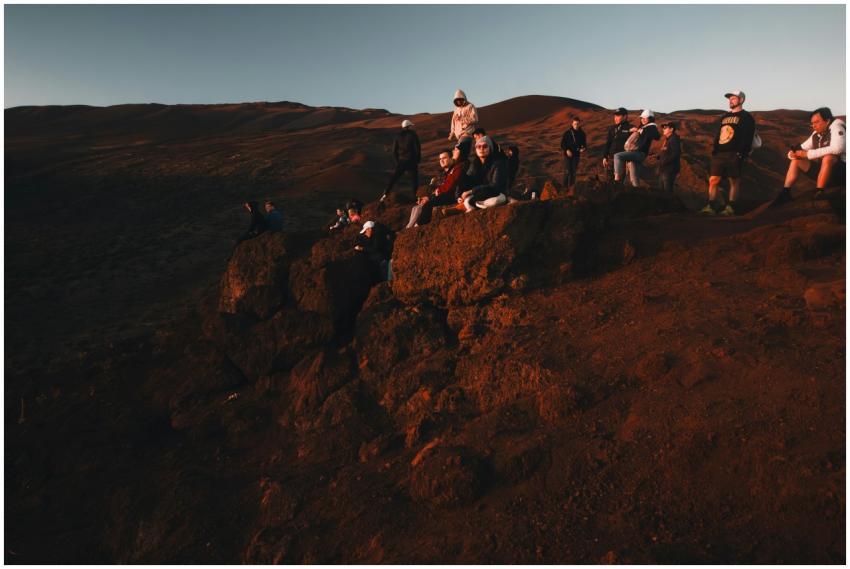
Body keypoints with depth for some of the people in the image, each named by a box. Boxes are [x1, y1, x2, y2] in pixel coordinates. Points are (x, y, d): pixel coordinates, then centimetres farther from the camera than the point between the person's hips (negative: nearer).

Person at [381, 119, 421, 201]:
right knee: (414, 180, 7)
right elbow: (418, 149, -6)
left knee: (393, 178, 7)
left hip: (401, 161, 3)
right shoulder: (413, 135, -4)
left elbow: (394, 150, 7)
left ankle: (385, 194, -2)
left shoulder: (398, 136, 6)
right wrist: (417, 160, 6)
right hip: (411, 161, -3)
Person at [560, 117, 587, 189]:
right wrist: (567, 150, -21)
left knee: (574, 171, 8)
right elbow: (562, 143, -5)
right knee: (567, 171, -7)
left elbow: (584, 143, 11)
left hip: (576, 155, 3)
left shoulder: (582, 133, 3)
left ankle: (571, 186, 18)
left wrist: (583, 148, -12)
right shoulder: (567, 133, -6)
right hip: (567, 154, -3)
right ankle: (565, 186, 2)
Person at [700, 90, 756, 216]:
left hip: (734, 155, -6)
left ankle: (730, 208, -3)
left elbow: (747, 138, -7)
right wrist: (714, 150, 11)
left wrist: (741, 154, -17)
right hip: (719, 154, 6)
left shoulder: (746, 117, 4)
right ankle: (711, 207, -7)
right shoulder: (724, 117, 24)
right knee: (713, 180, -5)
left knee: (734, 181, -3)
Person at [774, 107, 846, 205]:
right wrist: (794, 153, -14)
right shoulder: (816, 135, 6)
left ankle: (818, 194, -27)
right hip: (823, 170, 7)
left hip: (841, 171, -7)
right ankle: (785, 193, -14)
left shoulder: (836, 128, -14)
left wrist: (808, 154, -28)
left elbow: (836, 149, -30)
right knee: (796, 160, -2)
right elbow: (802, 148, 11)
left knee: (828, 157, -34)